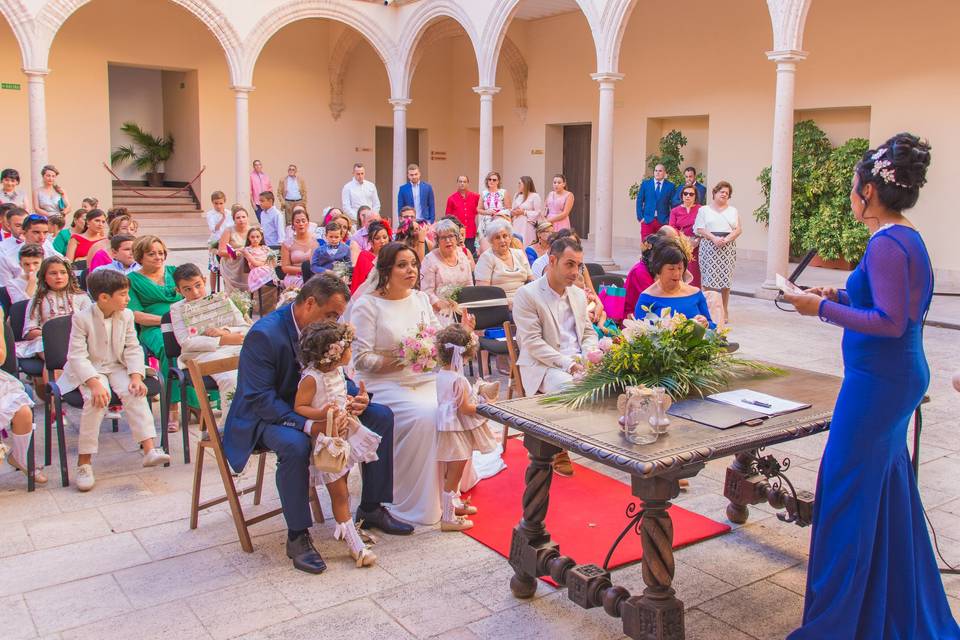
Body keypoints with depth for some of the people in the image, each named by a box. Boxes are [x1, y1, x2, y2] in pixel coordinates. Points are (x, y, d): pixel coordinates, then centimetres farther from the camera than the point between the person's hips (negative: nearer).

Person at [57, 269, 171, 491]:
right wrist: (95, 383, -30)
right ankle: (84, 461, -22)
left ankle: (149, 449, -30)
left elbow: (133, 349, 2)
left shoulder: (126, 316, 0)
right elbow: (77, 356, -18)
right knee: (96, 398, -30)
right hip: (89, 370, -4)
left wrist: (136, 376, -15)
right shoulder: (82, 318, -14)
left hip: (117, 367, 4)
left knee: (134, 392, -25)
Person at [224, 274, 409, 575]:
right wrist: (307, 423, -39)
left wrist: (357, 396, -16)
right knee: (295, 445, -41)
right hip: (266, 415, -7)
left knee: (381, 416, -4)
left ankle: (371, 509, 8)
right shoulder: (264, 335, -25)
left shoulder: (322, 327, -2)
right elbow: (260, 399, -28)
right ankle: (297, 536, -21)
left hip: (312, 407, 8)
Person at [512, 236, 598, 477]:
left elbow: (589, 332, 21)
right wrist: (567, 363, -21)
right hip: (543, 365, -6)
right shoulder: (527, 294, -6)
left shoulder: (579, 294, 16)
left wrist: (589, 354, -3)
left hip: (579, 363, 6)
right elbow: (532, 343, -13)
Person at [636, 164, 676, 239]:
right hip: (647, 219, 1)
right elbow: (639, 201, 7)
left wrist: (669, 220, -4)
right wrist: (640, 217, -1)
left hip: (663, 221, 0)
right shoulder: (645, 184, 7)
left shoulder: (670, 186, 5)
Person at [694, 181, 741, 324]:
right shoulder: (704, 209, 10)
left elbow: (738, 229, 7)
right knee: (708, 279, -8)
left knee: (726, 279, -1)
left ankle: (725, 311, 6)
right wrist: (714, 238, -15)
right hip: (709, 247, -2)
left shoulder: (733, 210, 16)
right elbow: (700, 229, 0)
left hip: (728, 247, 2)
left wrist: (726, 239, -10)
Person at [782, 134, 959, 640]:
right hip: (900, 377, 10)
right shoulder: (908, 239, 11)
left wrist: (823, 308, -18)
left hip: (877, 383, -10)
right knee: (887, 493, 20)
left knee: (849, 493, -1)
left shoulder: (887, 244, -19)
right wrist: (840, 297, 12)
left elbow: (890, 322, -23)